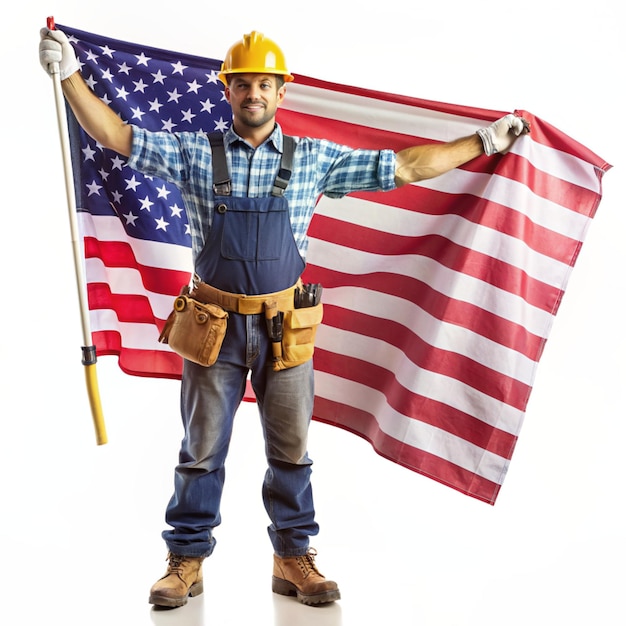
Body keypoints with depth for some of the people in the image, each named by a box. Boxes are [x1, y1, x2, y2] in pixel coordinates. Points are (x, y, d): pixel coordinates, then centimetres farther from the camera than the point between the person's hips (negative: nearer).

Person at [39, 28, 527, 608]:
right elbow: (115, 135, -2)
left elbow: (404, 167, 4)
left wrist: (484, 141, 4)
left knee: (290, 448, 10)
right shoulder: (194, 153, 0)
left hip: (285, 326, 1)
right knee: (201, 450, 9)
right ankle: (186, 561, 22)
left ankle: (293, 559, 25)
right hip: (215, 324, -1)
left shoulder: (315, 160, 1)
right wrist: (70, 75, -11)